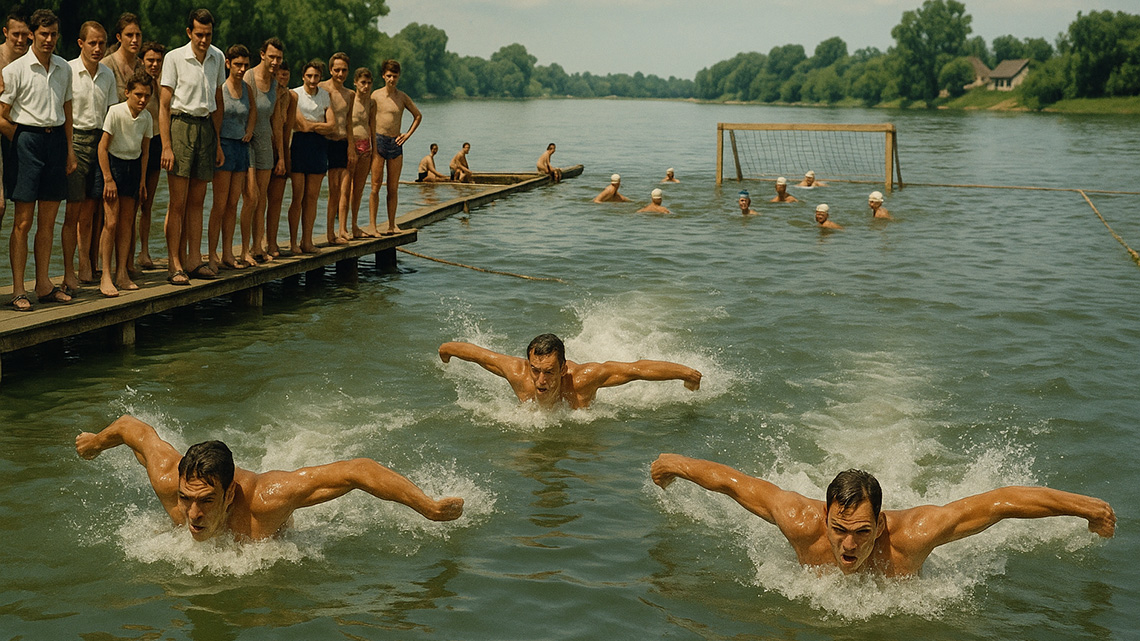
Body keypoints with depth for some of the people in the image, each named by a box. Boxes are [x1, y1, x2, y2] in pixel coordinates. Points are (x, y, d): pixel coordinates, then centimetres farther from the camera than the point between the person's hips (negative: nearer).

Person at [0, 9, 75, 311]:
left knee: (48, 220, 9)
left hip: (56, 141, 5)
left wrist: (69, 149, 14)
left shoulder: (64, 69, 11)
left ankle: (43, 285, 16)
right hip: (27, 140, -5)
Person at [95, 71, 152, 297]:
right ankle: (106, 276, -9)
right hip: (112, 164, -6)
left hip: (133, 167, 6)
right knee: (111, 222, -12)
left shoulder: (146, 117, 0)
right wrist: (108, 179, -16)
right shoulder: (115, 112, -17)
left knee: (126, 221, 6)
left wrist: (142, 179, 8)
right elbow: (102, 147, -14)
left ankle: (122, 273, 11)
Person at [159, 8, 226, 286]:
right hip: (181, 125, -5)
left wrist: (218, 142, 16)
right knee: (178, 202, -7)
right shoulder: (174, 58, -6)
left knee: (197, 201, 8)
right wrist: (166, 146, -13)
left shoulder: (217, 57, 10)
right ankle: (175, 265, -5)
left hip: (206, 127, 5)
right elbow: (164, 105, -6)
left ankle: (194, 260, 12)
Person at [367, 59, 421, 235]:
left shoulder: (402, 97, 8)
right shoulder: (376, 95, 0)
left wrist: (408, 134, 11)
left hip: (396, 144, 3)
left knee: (393, 187, 5)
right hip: (379, 142, -3)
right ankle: (372, 225, -7)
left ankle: (392, 225, 9)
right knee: (376, 185, -6)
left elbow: (418, 115, 21)